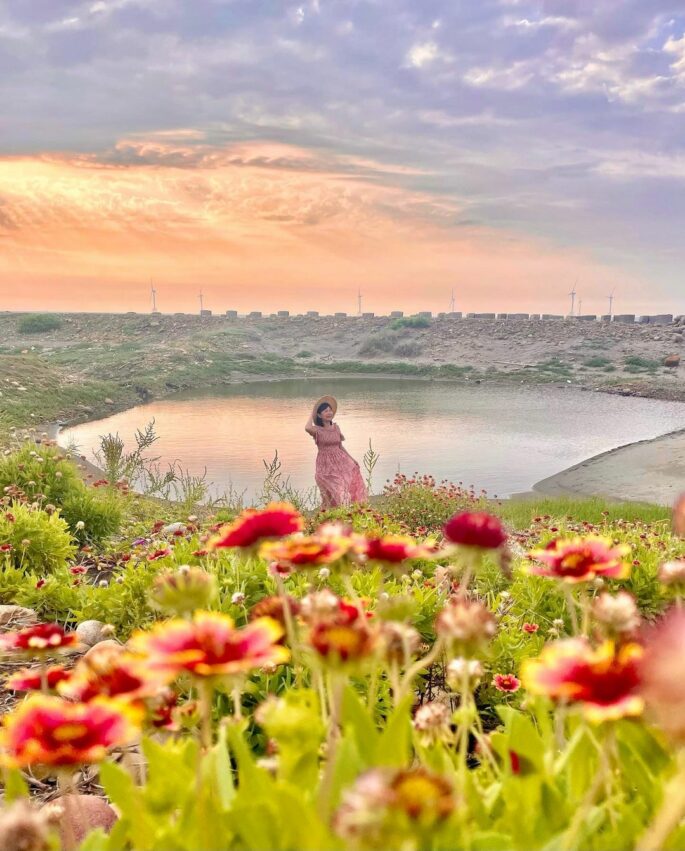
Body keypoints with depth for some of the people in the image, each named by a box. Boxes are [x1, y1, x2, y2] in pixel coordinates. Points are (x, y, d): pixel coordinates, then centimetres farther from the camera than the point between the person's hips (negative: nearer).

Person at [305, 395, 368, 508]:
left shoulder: (336, 427, 6)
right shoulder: (317, 430, -9)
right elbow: (307, 428, -34)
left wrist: (352, 459, 12)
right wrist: (312, 414, -16)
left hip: (340, 462, 5)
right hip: (326, 466, -5)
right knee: (335, 492, -7)